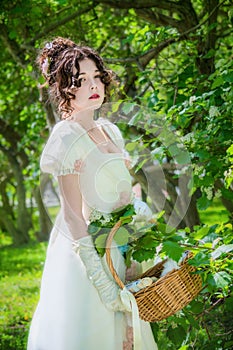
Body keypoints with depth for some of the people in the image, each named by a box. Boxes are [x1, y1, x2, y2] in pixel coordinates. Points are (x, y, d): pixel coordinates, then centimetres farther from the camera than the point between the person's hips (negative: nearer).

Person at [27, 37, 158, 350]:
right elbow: (73, 217, -19)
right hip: (86, 253, -8)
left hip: (120, 250, 8)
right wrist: (100, 279, -22)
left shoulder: (110, 131, 9)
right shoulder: (68, 138, -15)